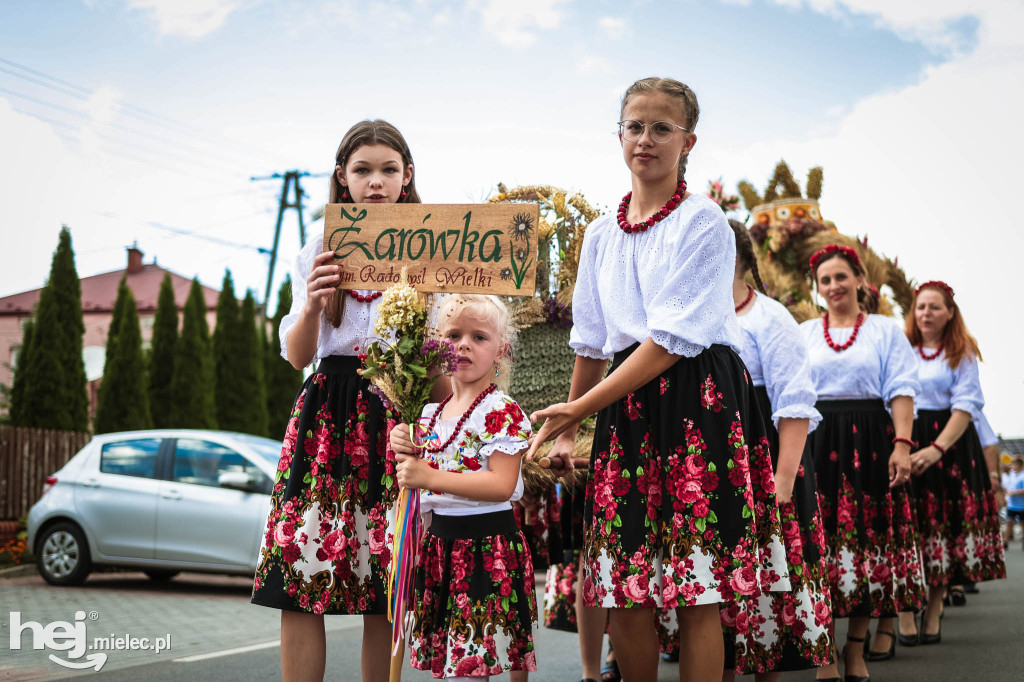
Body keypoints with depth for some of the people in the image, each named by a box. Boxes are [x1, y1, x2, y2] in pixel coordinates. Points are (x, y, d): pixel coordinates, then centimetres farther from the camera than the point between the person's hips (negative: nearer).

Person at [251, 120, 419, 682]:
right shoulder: (318, 255, 12)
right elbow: (296, 356, 5)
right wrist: (312, 306, -14)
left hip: (399, 417, -1)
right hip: (328, 411, 2)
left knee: (384, 586, -3)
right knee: (303, 573, -8)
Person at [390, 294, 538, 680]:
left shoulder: (502, 412, -11)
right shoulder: (430, 413, 11)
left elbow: (502, 485, -21)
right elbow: (421, 481, 21)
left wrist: (430, 477, -23)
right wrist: (404, 452, -1)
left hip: (485, 547, -7)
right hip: (438, 543, 7)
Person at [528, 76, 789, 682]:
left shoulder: (703, 221, -4)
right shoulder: (602, 233, 15)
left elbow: (673, 340, -12)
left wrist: (579, 408, -13)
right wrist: (567, 430, 21)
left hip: (699, 403, -5)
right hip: (627, 406, 5)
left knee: (699, 592, -6)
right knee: (625, 593, 1)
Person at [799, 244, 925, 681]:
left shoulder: (886, 330, 9)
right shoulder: (805, 333, 15)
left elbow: (901, 391, 1)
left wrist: (902, 444, -12)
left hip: (868, 443, -1)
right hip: (817, 443, 1)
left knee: (868, 537, 0)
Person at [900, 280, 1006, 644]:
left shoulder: (962, 354, 6)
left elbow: (966, 406, -5)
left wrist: (937, 449, -19)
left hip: (949, 444, -1)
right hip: (902, 441, 1)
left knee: (944, 524, -1)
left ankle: (933, 614, 8)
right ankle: (905, 614, -3)